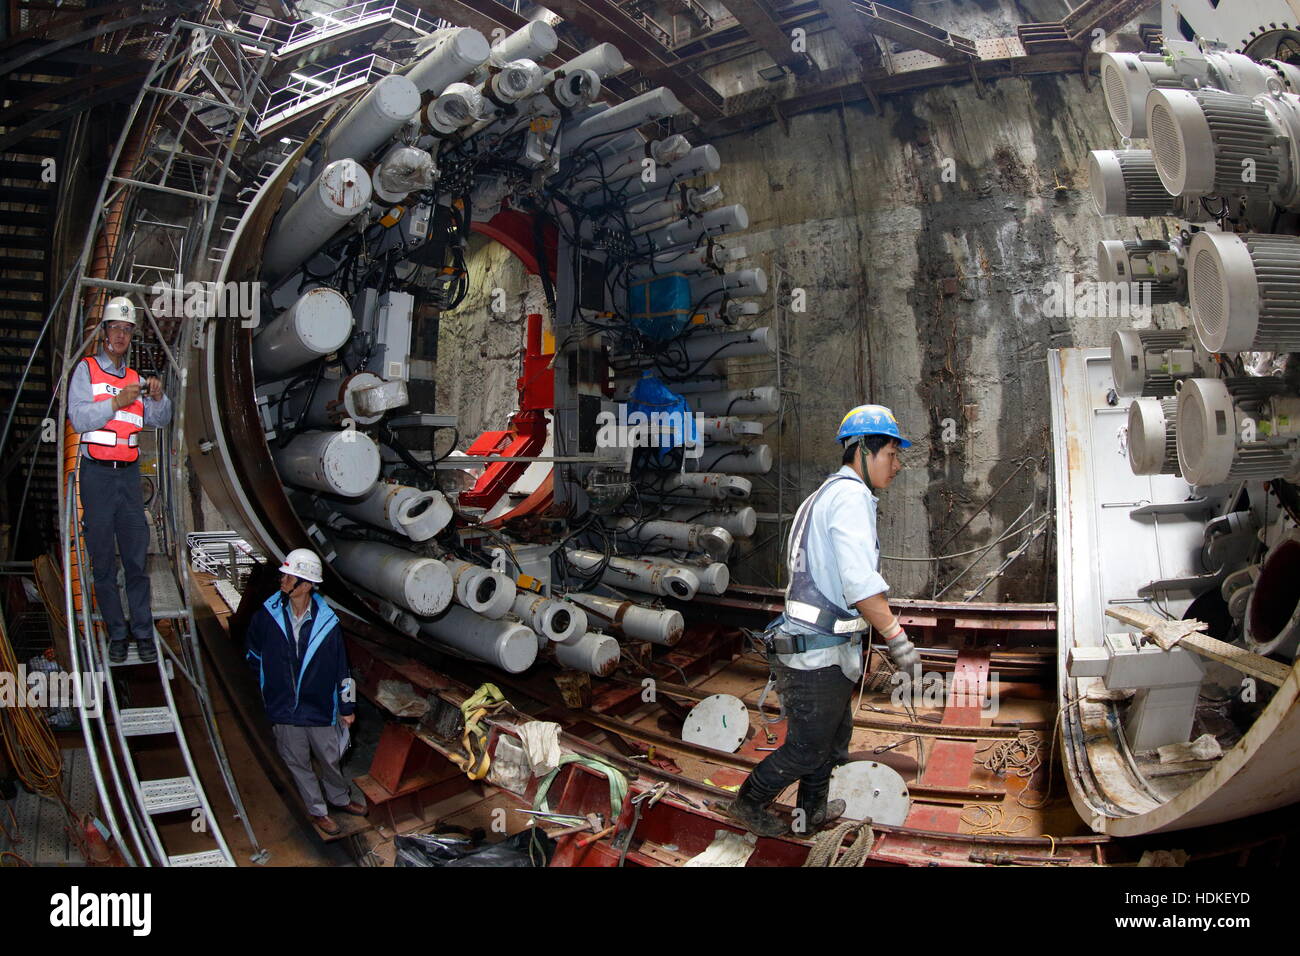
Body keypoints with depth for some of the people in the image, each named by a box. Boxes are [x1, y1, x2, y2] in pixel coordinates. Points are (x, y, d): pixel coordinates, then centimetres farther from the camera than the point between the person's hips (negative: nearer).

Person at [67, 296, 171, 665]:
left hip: (129, 473, 4)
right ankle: (116, 635, 8)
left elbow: (159, 420, 10)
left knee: (137, 558, 1)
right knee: (103, 561, 1)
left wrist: (158, 397, -9)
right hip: (97, 473, -3)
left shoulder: (134, 377, 16)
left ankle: (144, 634, 4)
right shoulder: (86, 370, 2)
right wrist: (116, 402, -21)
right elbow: (78, 418, -10)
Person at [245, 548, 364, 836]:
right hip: (284, 709, 1)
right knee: (298, 763, 15)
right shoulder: (268, 615, -11)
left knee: (330, 759, 17)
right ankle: (317, 810, 35)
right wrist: (270, 685, 9)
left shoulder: (326, 621, -13)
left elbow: (340, 667, -5)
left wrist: (347, 707, 0)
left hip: (320, 707, -1)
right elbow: (254, 655, 8)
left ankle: (339, 799, 43)